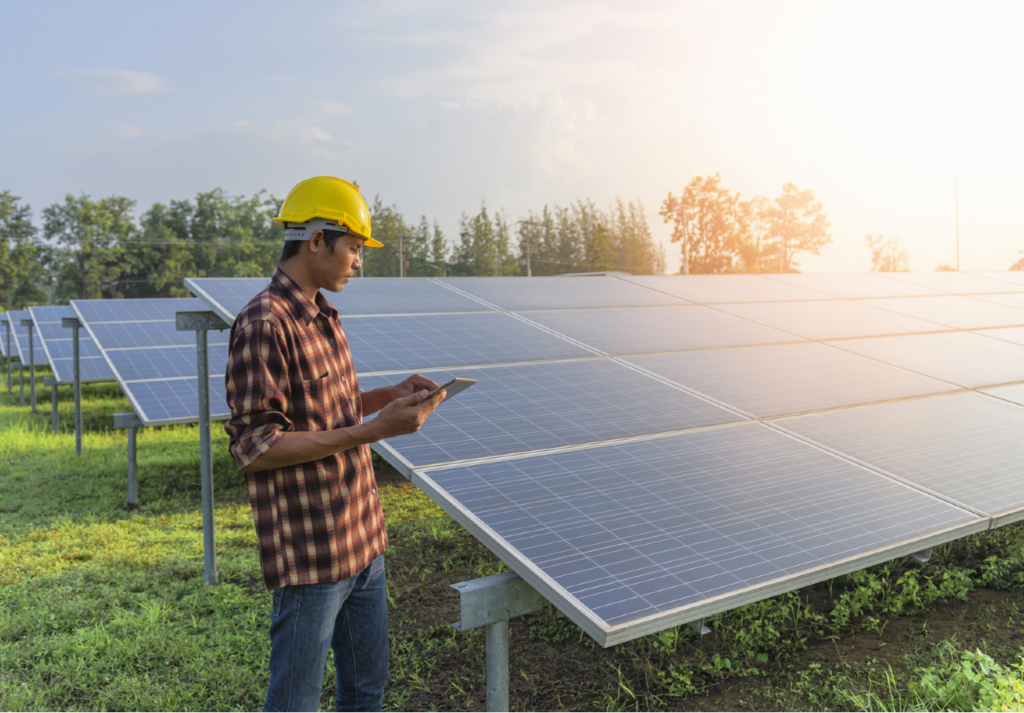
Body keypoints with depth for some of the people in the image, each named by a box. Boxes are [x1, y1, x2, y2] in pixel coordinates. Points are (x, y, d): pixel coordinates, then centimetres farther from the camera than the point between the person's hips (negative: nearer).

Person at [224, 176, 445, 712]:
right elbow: (254, 448, -22)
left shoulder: (325, 316, 12)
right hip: (310, 553, -9)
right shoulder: (264, 324, -18)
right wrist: (372, 430, -24)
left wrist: (391, 395, 5)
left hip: (363, 542, 9)